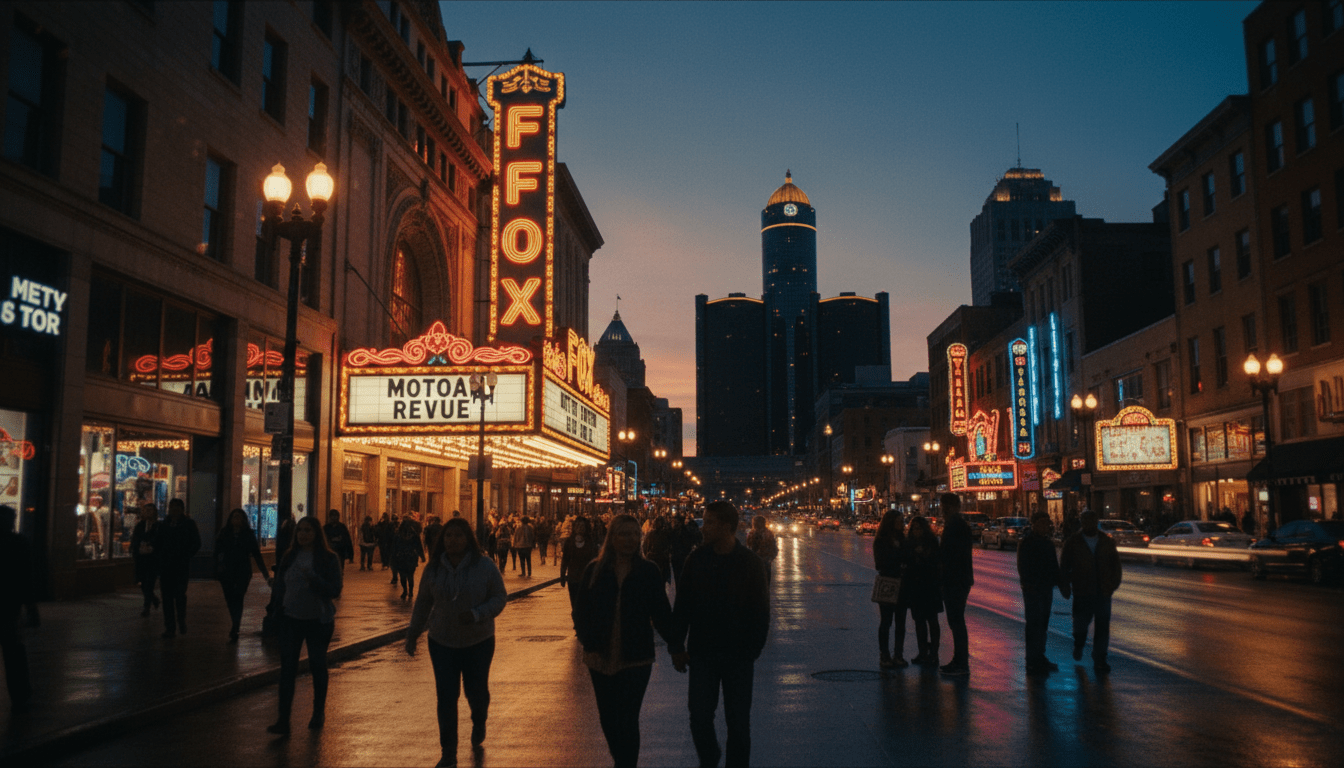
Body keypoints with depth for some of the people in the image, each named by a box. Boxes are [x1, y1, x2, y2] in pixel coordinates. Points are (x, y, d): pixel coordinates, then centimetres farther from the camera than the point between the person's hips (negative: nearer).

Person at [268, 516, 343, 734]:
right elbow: (280, 585, 14)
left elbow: (335, 590, -13)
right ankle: (283, 719, -1)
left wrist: (313, 579, -26)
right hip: (291, 618, 3)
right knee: (287, 667, -3)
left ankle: (318, 714, 26)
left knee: (318, 667, 10)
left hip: (318, 620, -2)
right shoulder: (289, 557, 5)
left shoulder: (329, 559, -7)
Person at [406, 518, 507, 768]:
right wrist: (412, 633, 9)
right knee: (446, 697, 0)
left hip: (478, 642, -2)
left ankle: (479, 726, 43)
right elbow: (423, 602, 9)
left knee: (476, 691, 8)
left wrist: (477, 614, -24)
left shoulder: (485, 566, -10)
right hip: (442, 642, 2)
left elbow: (499, 597, -8)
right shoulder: (434, 568, -1)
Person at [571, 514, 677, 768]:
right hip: (601, 658, 3)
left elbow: (661, 613, -2)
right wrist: (587, 640, -10)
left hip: (636, 659, -2)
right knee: (608, 717, 14)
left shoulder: (649, 571, -3)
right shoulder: (594, 570, 0)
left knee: (627, 719, -4)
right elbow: (581, 609, 1)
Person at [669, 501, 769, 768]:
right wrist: (676, 646, 0)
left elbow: (760, 612, -3)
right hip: (702, 653, 2)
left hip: (738, 656, -1)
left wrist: (752, 650, -7)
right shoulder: (697, 559, -3)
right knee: (700, 718, 4)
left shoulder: (751, 563, -8)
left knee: (738, 723, 7)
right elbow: (681, 606, 2)